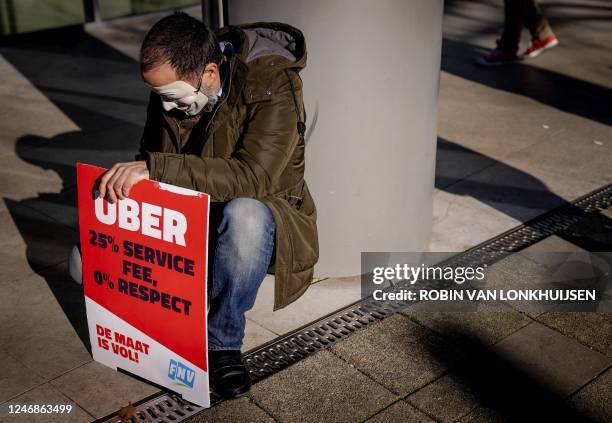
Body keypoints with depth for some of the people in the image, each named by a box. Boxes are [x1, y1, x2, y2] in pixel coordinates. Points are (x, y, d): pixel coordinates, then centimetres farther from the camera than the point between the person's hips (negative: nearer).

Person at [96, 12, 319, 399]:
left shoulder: (272, 84, -24)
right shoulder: (170, 89, -5)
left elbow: (252, 176, -36)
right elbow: (150, 156, 11)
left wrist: (154, 167, -40)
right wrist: (127, 179, -11)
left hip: (258, 215, -5)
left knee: (243, 215, -43)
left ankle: (222, 341, -21)